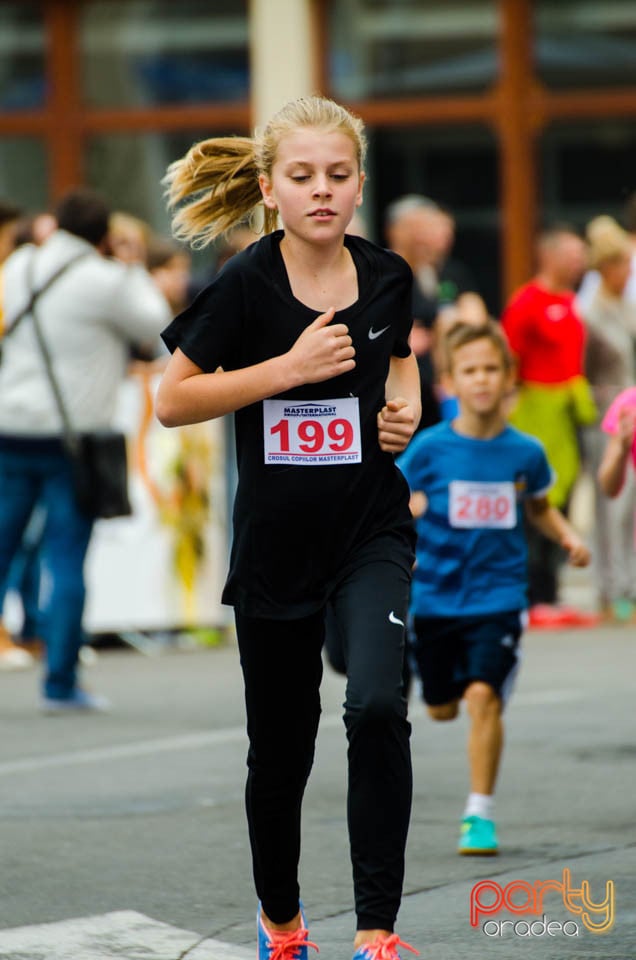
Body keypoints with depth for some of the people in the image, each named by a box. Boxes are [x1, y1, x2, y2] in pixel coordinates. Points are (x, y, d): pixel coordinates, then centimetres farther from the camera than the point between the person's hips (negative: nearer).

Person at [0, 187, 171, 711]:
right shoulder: (103, 281, -9)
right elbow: (154, 325, 3)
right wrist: (137, 276, 19)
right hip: (72, 432, -5)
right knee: (67, 559, -1)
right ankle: (60, 682, 0)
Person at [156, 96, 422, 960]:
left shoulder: (387, 276, 0)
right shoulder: (245, 286, -11)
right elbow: (172, 402, -10)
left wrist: (407, 405, 0)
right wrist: (290, 367, -17)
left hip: (372, 530, 1)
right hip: (276, 538, -1)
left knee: (376, 707, -21)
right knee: (281, 744, 10)